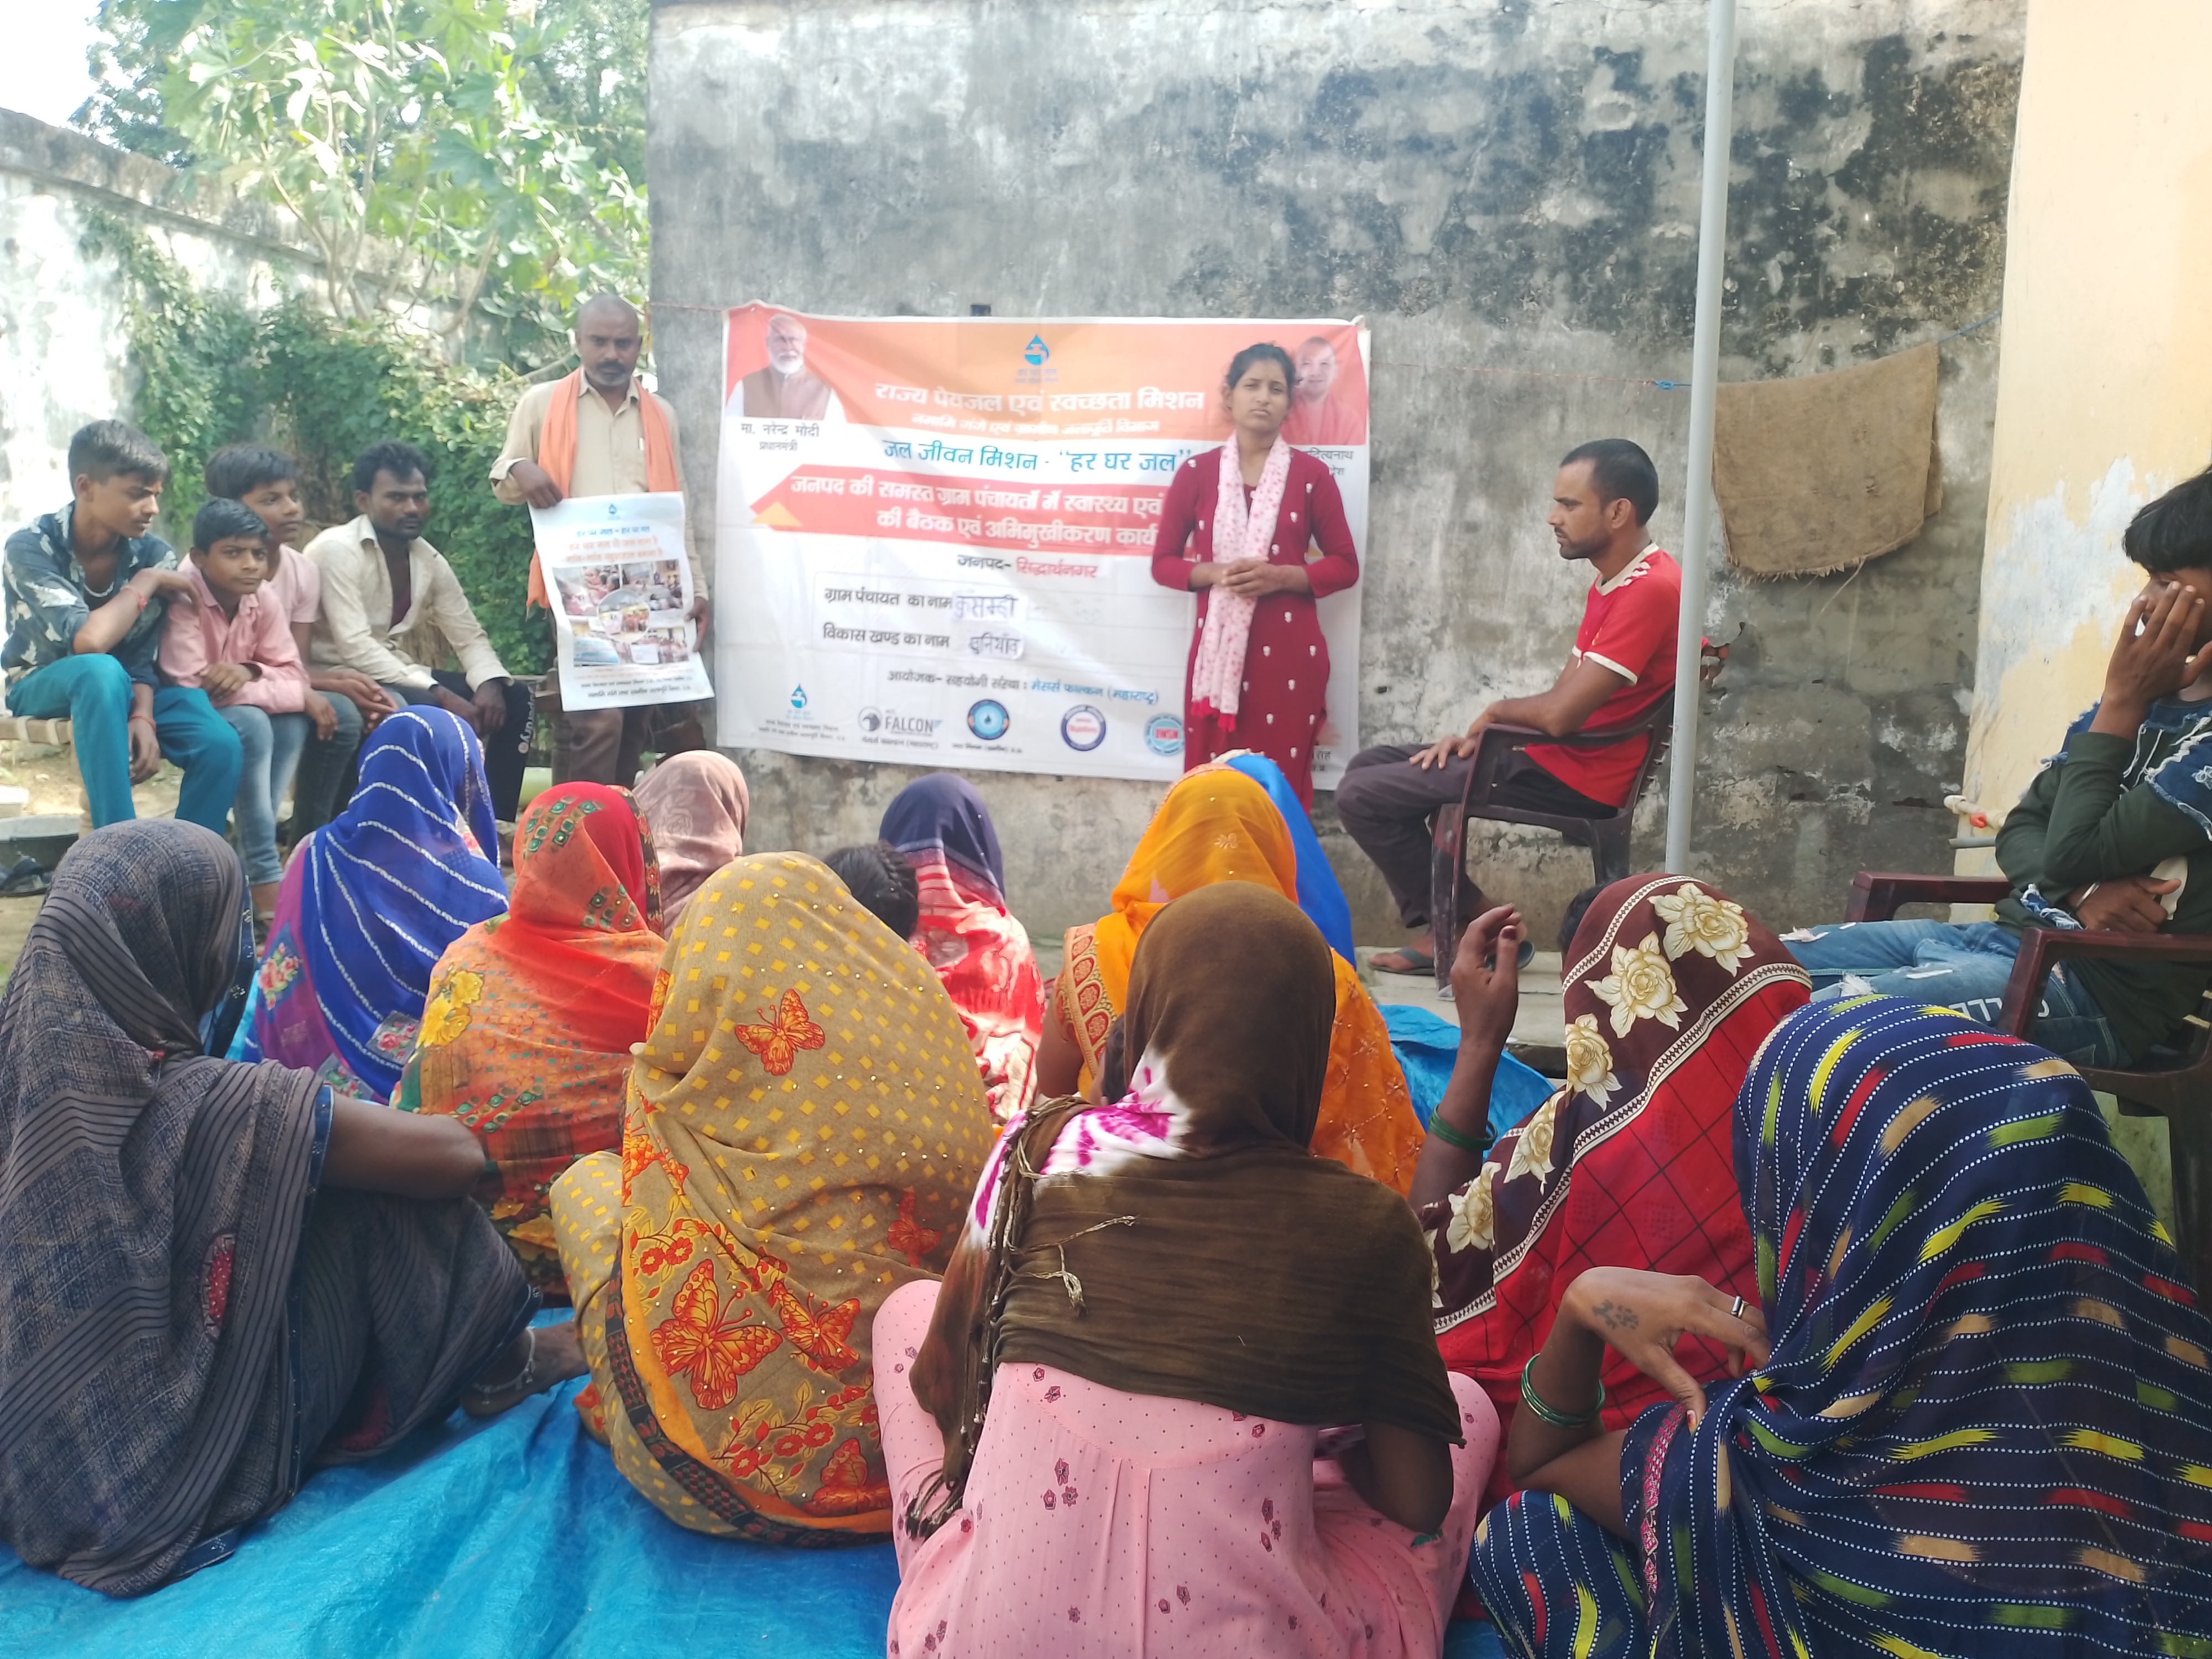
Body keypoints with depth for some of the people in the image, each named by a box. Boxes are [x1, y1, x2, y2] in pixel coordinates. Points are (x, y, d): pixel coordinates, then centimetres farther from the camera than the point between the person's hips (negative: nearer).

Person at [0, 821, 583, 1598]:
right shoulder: (209, 1106, -29)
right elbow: (458, 1153, -20)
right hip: (185, 1474, -7)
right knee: (388, 1200, -4)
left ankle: (492, 1360, 29)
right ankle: (500, 1369, 20)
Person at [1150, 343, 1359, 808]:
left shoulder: (1310, 474, 3)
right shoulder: (1196, 473, 5)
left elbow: (1345, 565, 5)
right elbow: (1163, 562, 8)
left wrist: (1281, 577, -12)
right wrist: (1214, 573, -12)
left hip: (1290, 652, -1)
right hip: (1218, 648, 1)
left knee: (1283, 786, -2)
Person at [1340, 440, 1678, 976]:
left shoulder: (1651, 589, -21)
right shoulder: (1611, 581, 13)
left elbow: (1560, 714, -27)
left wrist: (1498, 710, -5)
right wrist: (1480, 733, -1)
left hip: (1574, 781, -11)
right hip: (1550, 757, 11)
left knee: (1362, 796, -12)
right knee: (1372, 764, 13)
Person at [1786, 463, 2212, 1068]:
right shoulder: (2146, 699, 14)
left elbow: (2073, 851, -17)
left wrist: (2121, 702, -9)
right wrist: (2083, 890, -8)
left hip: (2096, 989, -9)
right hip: (2002, 939, 9)